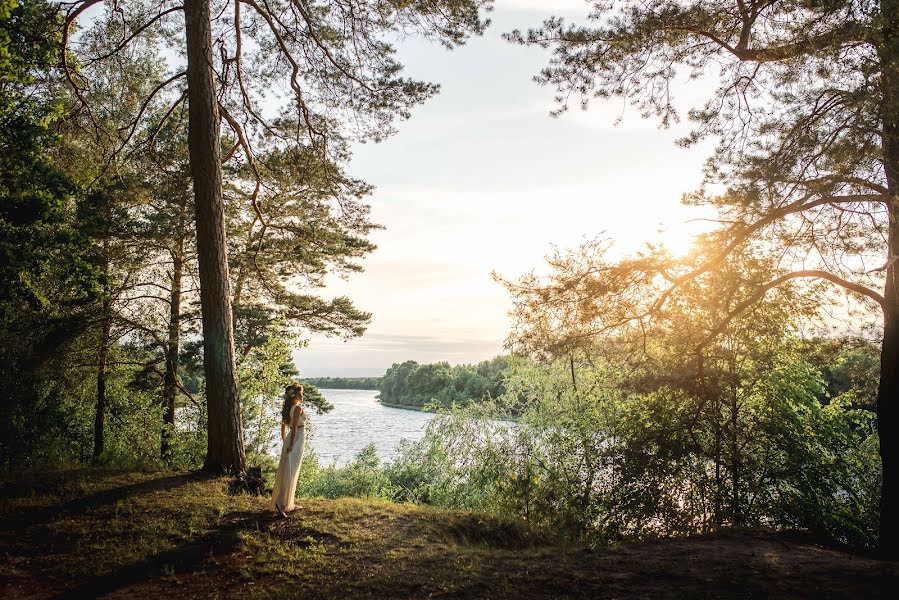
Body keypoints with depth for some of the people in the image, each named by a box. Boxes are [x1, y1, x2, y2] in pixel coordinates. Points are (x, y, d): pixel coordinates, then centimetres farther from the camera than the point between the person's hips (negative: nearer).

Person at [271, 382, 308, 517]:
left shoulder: (288, 408, 11)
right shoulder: (298, 408, -15)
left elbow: (283, 426, 16)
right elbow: (294, 427, -20)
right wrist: (291, 445, -21)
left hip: (290, 440, 9)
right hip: (297, 440, -9)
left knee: (286, 471, 12)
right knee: (291, 473, -9)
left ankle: (288, 503, 21)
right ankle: (281, 502, -16)